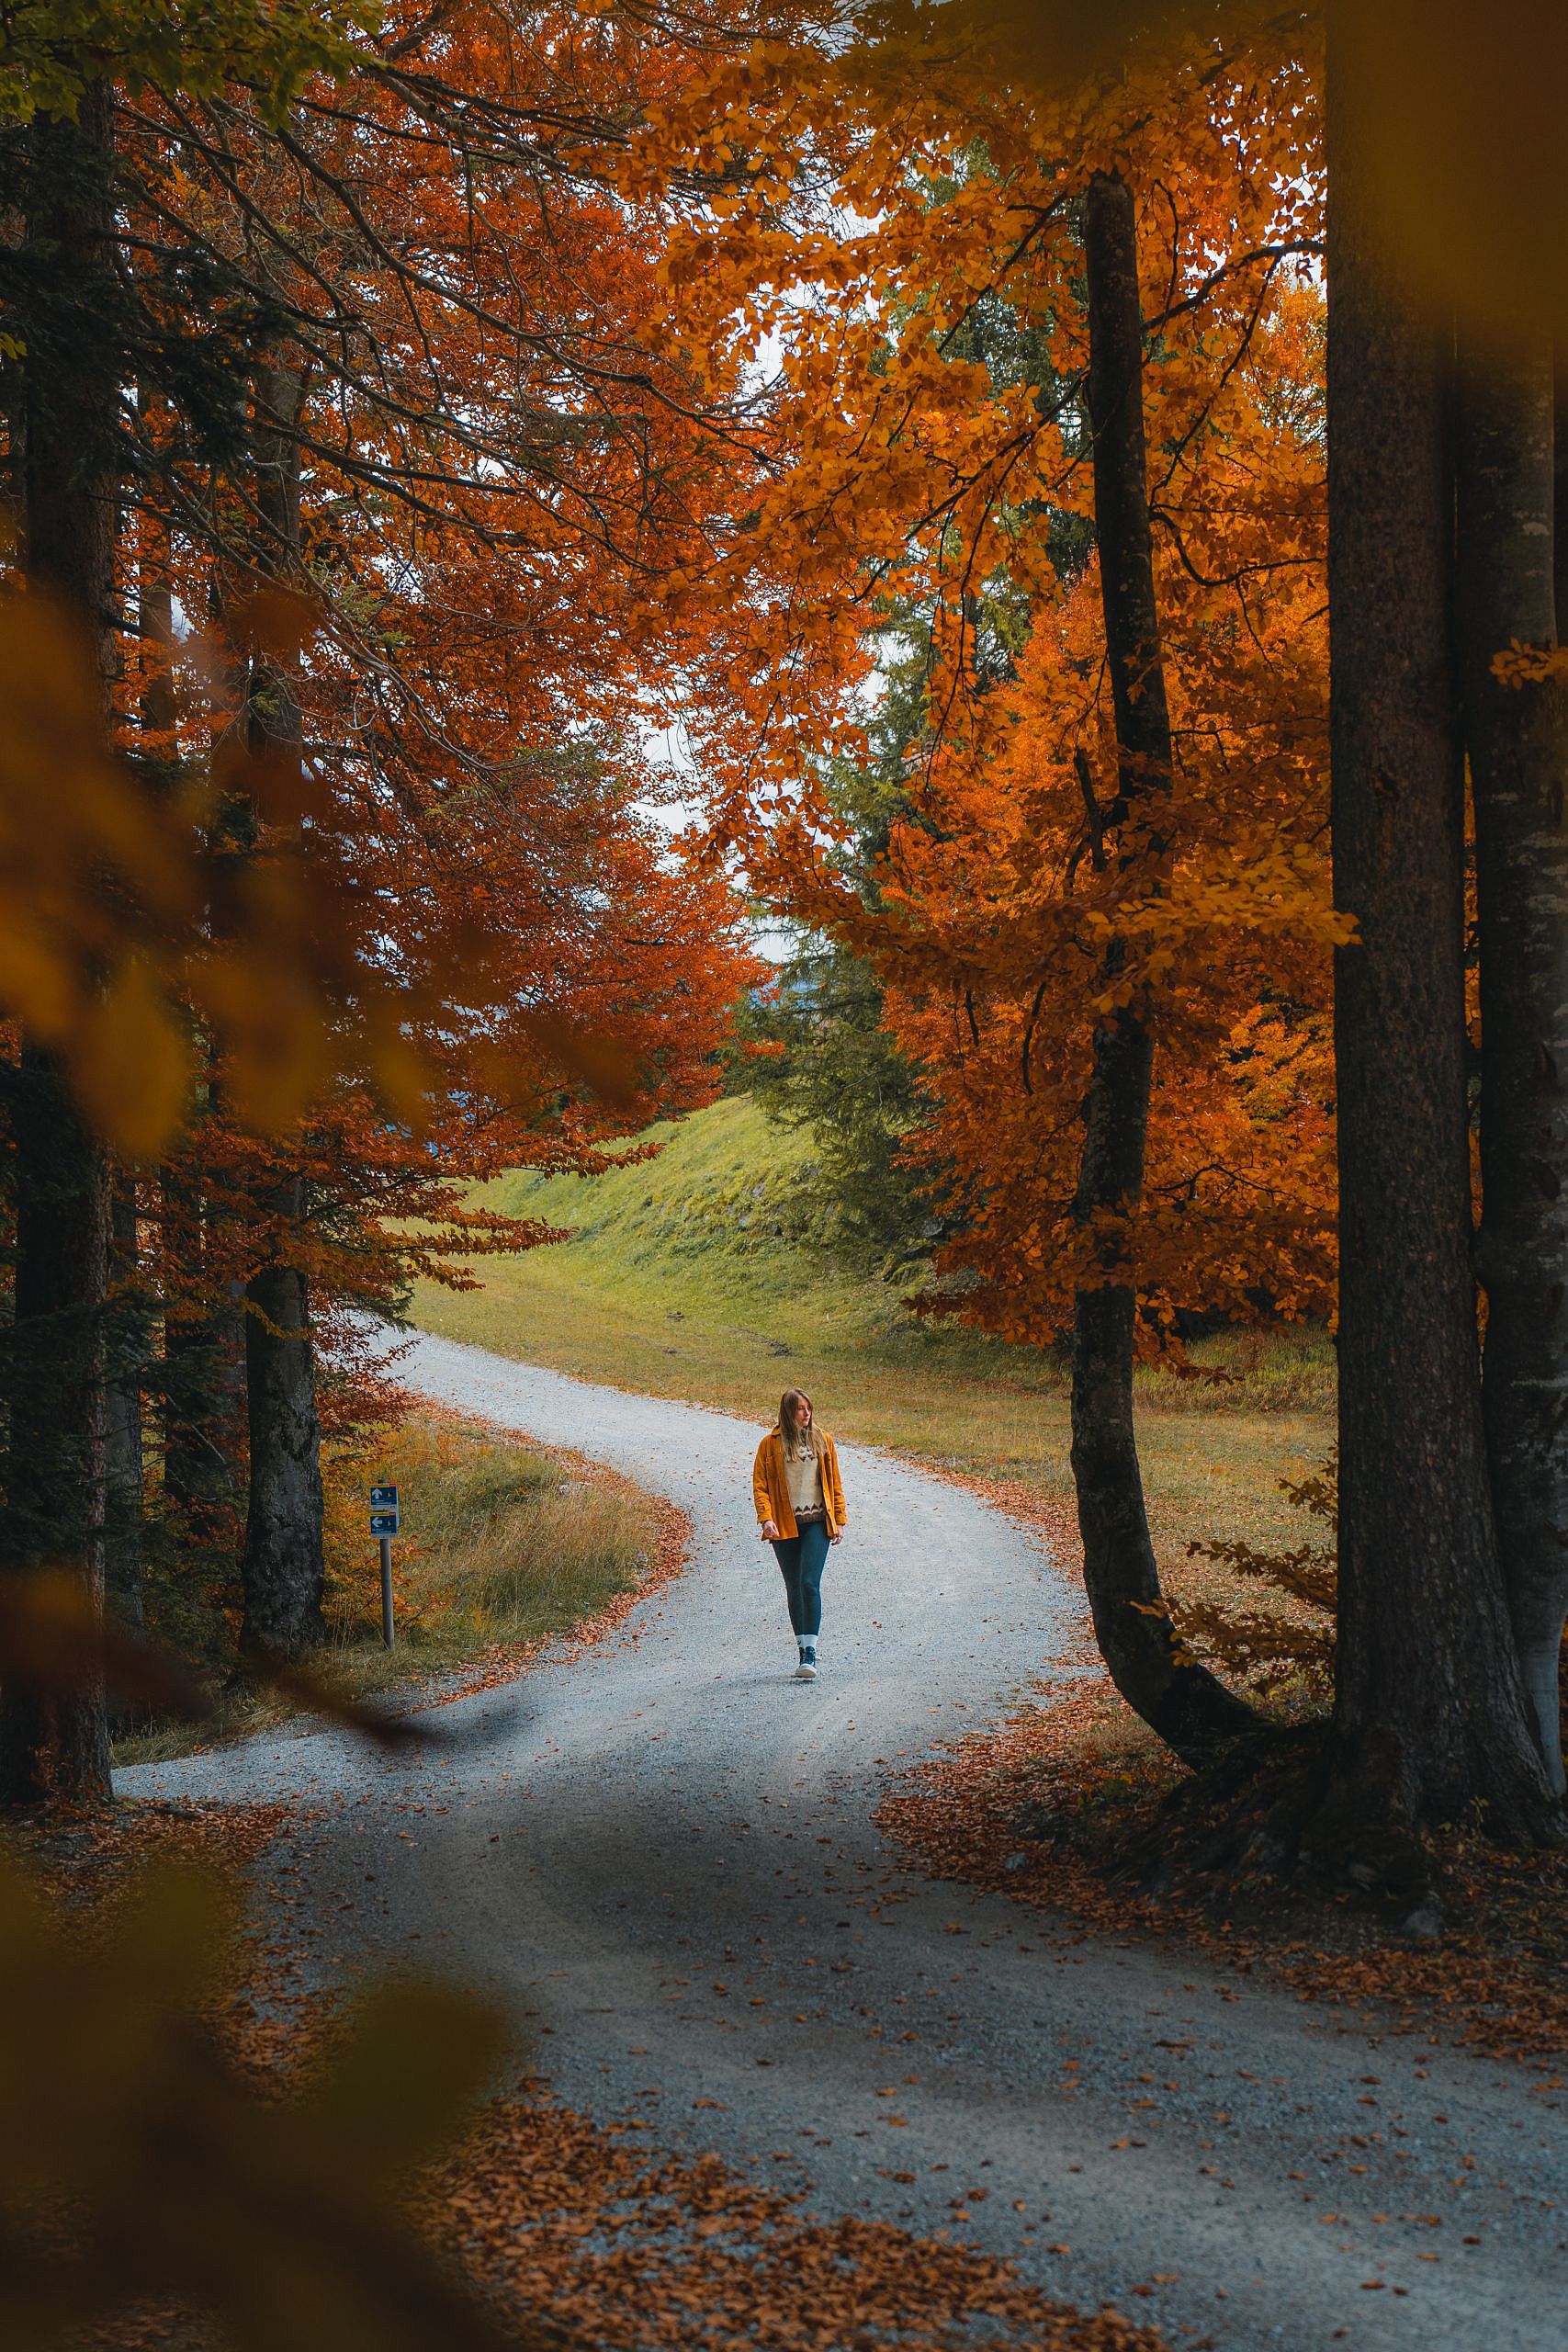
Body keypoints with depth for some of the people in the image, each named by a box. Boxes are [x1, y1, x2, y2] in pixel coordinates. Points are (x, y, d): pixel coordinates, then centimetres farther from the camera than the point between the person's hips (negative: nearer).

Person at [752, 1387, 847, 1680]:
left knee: (810, 1583, -13)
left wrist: (839, 1520, 8)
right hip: (785, 1525, 0)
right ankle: (803, 1651, 16)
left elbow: (834, 1483, 12)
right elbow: (759, 1484, 0)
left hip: (817, 1523, 0)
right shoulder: (771, 1444, 2)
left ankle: (811, 1652, -15)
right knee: (794, 1588, 7)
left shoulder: (822, 1440, 8)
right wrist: (766, 1518, -13)